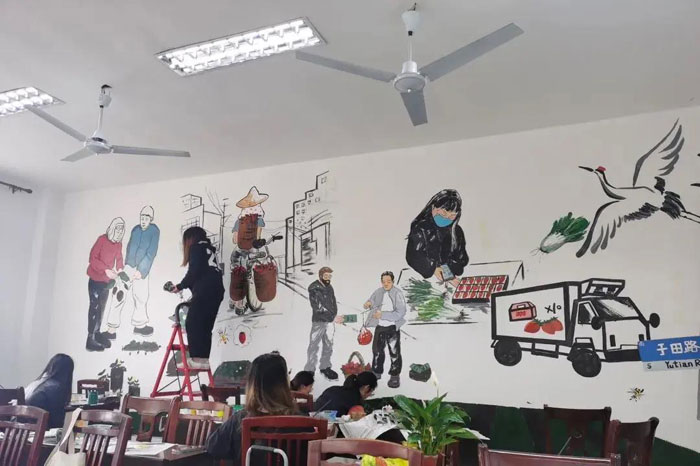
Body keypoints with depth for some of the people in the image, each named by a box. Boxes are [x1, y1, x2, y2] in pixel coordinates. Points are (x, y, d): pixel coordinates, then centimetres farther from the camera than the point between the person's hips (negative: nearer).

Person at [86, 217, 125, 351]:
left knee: (101, 307, 14)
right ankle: (90, 340, -3)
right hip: (96, 279, -6)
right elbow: (93, 258, -19)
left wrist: (120, 269, -16)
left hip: (107, 280, 6)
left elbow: (119, 258, 6)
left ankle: (97, 333, 26)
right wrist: (106, 270, -29)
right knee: (95, 307, -6)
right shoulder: (102, 239, -15)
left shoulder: (118, 243, 2)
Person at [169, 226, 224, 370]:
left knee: (193, 323, -5)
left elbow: (194, 272, -6)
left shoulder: (196, 247, 5)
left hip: (205, 291, -8)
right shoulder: (209, 249, 28)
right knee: (205, 326, 8)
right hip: (216, 290, 8)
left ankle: (197, 358, -9)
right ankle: (203, 359, 5)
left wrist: (180, 286, 5)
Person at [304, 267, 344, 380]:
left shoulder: (330, 287, 10)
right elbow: (318, 307, -20)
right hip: (318, 321, -6)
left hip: (330, 321, 7)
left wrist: (335, 317, 8)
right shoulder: (314, 288, -12)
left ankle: (325, 367, 26)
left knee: (328, 345, 13)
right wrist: (333, 318, -22)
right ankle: (309, 370, 6)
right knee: (314, 345, -2)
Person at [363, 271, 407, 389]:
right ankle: (377, 372, 34)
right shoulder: (378, 292, 0)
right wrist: (368, 303, -15)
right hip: (379, 326, 5)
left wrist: (383, 315, -25)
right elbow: (371, 301, 11)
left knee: (394, 352, 1)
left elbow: (400, 312, -21)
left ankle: (395, 376, 15)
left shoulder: (398, 293, -15)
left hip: (393, 327, -5)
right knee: (377, 351, 17)